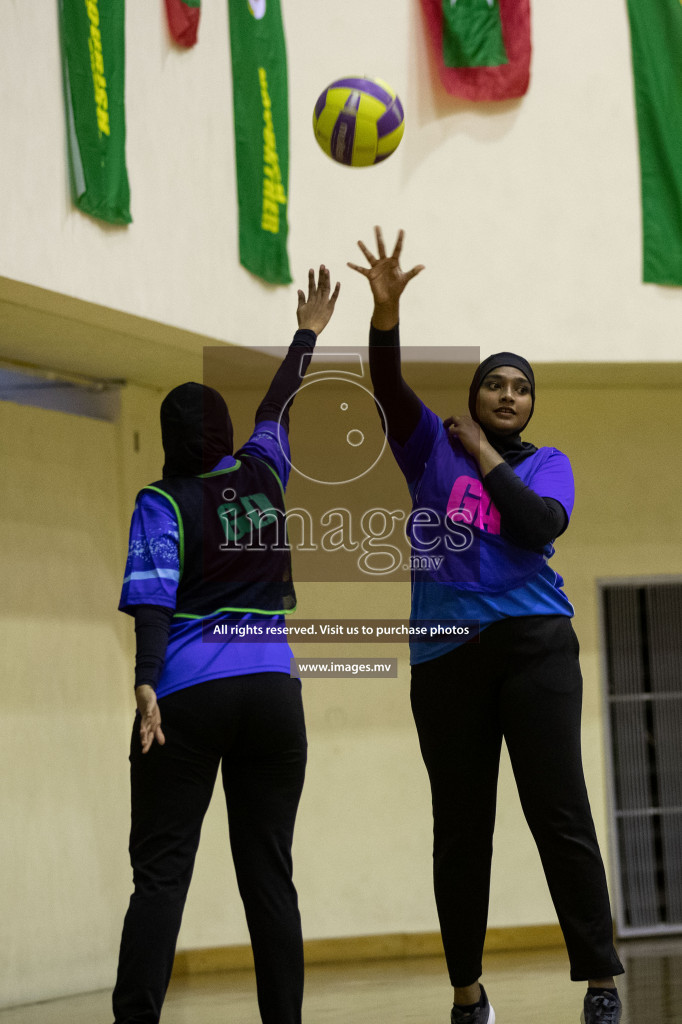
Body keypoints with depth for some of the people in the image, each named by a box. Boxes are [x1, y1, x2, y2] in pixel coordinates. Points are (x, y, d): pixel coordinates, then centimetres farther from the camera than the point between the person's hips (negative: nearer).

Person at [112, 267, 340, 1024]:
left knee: (161, 869, -7)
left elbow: (156, 598, -14)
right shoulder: (263, 476, 10)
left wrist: (147, 685, -24)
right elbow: (276, 411, 29)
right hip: (272, 695, 4)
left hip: (187, 698, -3)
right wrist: (307, 334, 45)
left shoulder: (164, 502, -1)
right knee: (268, 871, 6)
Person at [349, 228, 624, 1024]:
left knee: (559, 811, -9)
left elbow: (540, 526, -10)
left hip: (532, 644, -1)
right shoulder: (432, 447, 11)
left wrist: (486, 455, -2)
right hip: (445, 654, 1)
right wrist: (386, 309, -22)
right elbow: (388, 386, -6)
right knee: (460, 826, 5)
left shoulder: (547, 465, 11)